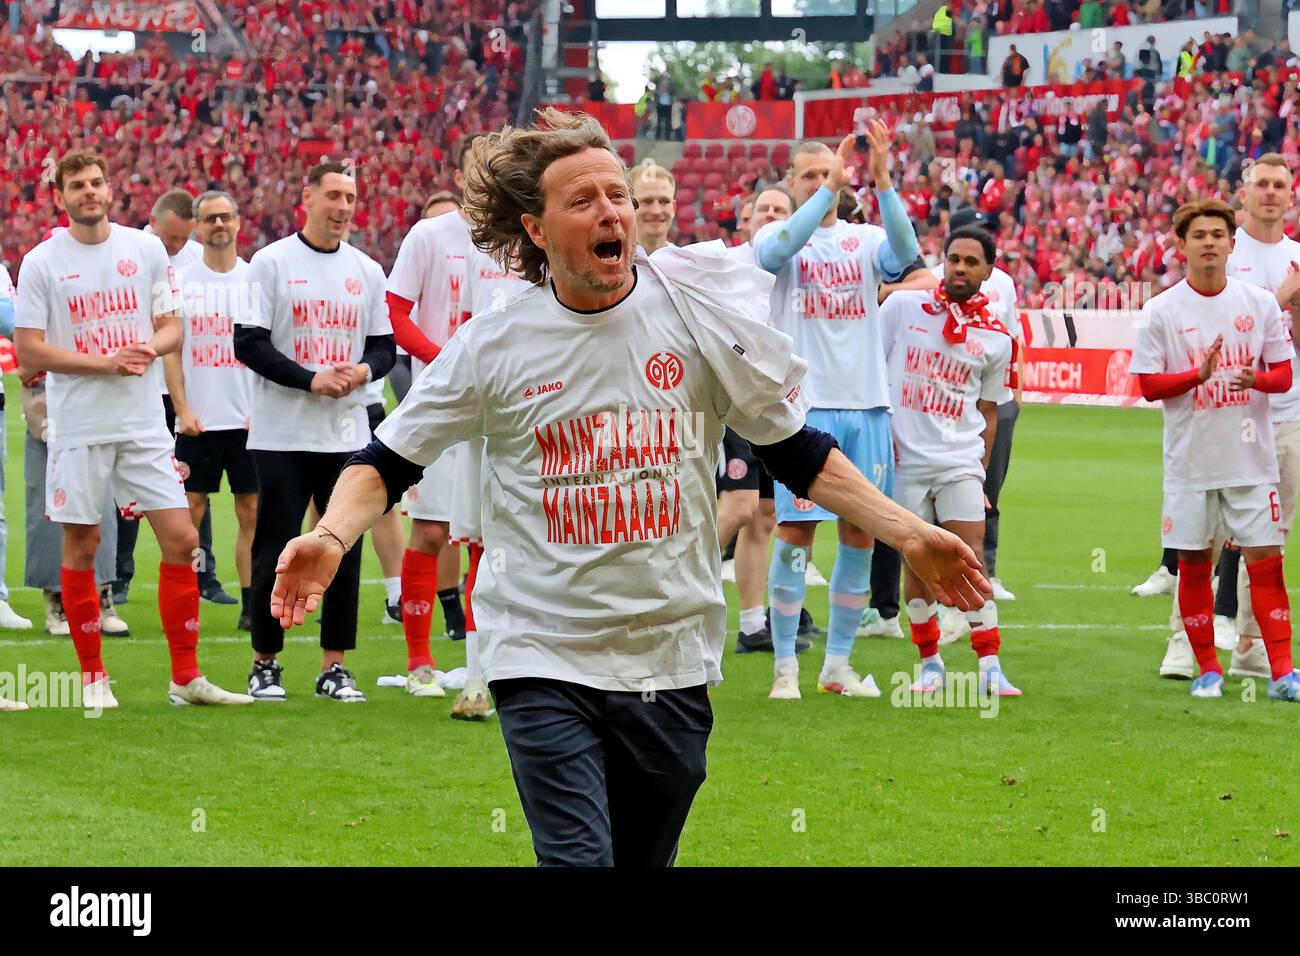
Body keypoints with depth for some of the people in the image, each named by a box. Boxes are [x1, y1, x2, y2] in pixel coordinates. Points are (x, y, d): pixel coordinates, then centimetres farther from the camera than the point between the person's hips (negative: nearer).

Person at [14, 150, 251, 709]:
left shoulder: (146, 250, 7)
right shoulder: (42, 263, -2)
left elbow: (171, 328, 11)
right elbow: (29, 351, -6)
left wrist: (150, 348, -13)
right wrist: (106, 362, -15)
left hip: (144, 424, 3)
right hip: (78, 427, -2)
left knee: (181, 540, -3)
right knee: (81, 547, 2)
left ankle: (186, 678, 4)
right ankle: (93, 677, 14)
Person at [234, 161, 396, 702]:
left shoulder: (367, 271, 11)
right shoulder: (271, 263, -3)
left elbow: (385, 346, 14)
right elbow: (248, 343, -8)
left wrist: (363, 370, -9)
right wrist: (312, 380, -16)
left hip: (348, 434, 4)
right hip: (282, 434, -4)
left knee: (344, 552, 3)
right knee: (276, 551, -1)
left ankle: (334, 667, 10)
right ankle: (265, 665, 11)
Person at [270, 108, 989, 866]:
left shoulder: (701, 310, -2)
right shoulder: (494, 344, -4)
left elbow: (795, 451, 6)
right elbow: (390, 461, 4)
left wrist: (908, 535, 0)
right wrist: (332, 536, -16)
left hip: (674, 659, 2)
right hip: (545, 657, -2)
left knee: (646, 858, 13)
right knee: (578, 860, -18)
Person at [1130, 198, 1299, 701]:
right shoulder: (1161, 311, -3)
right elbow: (1148, 385, -4)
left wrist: (1256, 378, -17)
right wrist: (1198, 375, -20)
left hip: (1252, 458, 1)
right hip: (1190, 464, -1)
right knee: (1194, 564, 5)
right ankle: (1207, 668, 17)